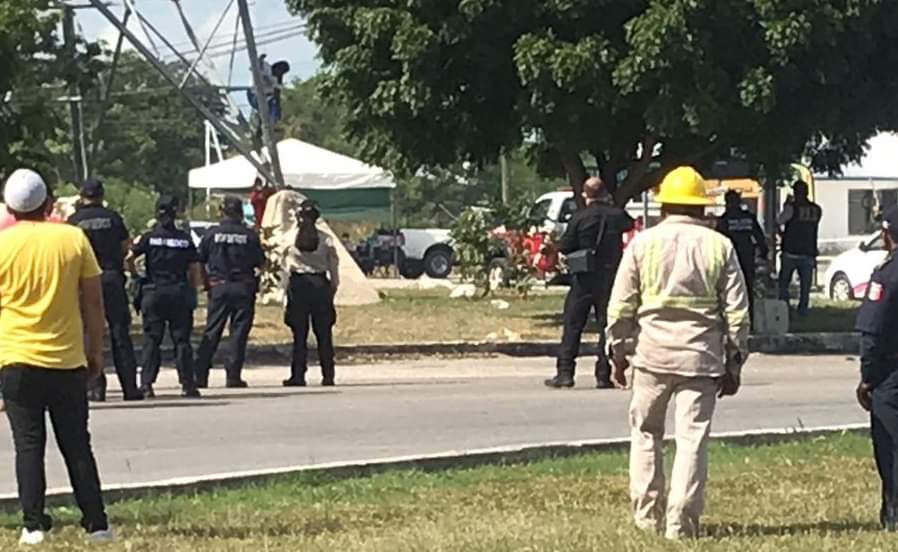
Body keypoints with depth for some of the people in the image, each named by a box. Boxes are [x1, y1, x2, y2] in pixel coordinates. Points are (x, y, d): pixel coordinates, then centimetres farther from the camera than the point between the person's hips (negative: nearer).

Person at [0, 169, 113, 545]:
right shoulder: (73, 238, -1)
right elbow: (93, 300, 2)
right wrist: (95, 350, 11)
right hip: (68, 359, 1)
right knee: (77, 445, 9)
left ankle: (33, 525, -2)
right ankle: (96, 524, 7)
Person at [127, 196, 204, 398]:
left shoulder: (150, 237, -2)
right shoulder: (185, 239, 3)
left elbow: (129, 258, -7)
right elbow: (196, 270, 3)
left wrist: (136, 276, 9)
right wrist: (191, 289, 16)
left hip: (154, 292, -1)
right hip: (180, 293, 1)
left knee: (151, 340, 4)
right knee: (181, 339, 4)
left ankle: (147, 384, -3)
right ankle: (187, 384, 1)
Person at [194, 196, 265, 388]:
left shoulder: (212, 234, -2)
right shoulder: (250, 236, -3)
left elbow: (199, 260, 4)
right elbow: (260, 263, 2)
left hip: (218, 286, 1)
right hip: (243, 287, -1)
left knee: (211, 332, 5)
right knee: (239, 333, 3)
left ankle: (200, 375, 0)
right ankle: (233, 376, -1)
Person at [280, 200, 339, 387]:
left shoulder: (289, 238, -2)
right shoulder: (326, 239, -1)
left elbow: (282, 259, 10)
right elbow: (333, 267, 0)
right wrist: (333, 287, 9)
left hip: (297, 284, -1)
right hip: (320, 284, 1)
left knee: (299, 333, 2)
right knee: (324, 333, 5)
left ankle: (298, 375, -1)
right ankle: (328, 375, 4)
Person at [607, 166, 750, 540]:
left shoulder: (643, 243, 1)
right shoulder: (719, 247, 2)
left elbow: (620, 307, 2)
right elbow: (737, 312, 1)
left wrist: (618, 353, 11)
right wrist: (734, 362, 9)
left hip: (652, 353, 0)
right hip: (701, 354, 0)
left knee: (645, 432, 15)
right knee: (692, 438, 1)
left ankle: (647, 514, 16)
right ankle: (681, 523, -2)